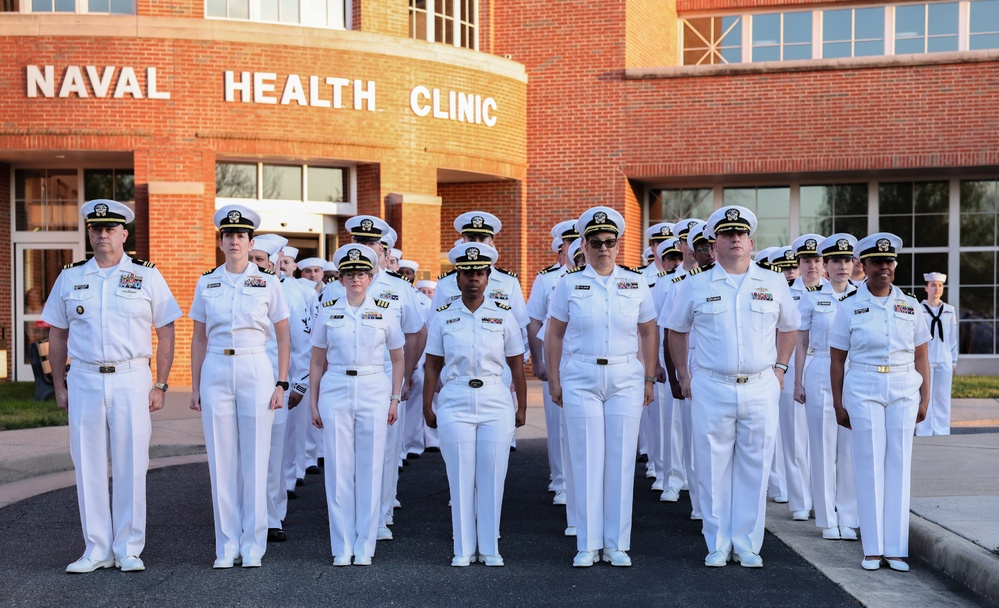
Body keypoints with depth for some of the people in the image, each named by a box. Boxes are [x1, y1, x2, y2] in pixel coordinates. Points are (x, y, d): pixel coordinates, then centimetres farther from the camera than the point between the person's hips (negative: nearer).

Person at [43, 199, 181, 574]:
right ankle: (96, 549, 15)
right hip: (83, 381, 2)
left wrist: (160, 386, -3)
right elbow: (57, 335, 13)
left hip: (131, 380, -2)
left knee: (131, 466, 1)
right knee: (88, 466, 4)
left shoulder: (146, 276, 4)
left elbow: (166, 333, 3)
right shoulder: (70, 277, 9)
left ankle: (128, 550, 11)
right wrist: (59, 386, 7)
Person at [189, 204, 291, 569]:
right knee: (221, 461, 4)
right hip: (216, 374, 2)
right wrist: (195, 386, 7)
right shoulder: (207, 284, 8)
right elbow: (199, 338, 12)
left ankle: (253, 545, 9)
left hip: (256, 373, -2)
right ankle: (227, 545, 12)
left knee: (255, 460, 0)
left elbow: (283, 338, 4)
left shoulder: (268, 283, 2)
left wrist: (281, 384, -4)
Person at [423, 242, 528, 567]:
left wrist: (522, 406, 5)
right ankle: (463, 549, 13)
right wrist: (427, 406, 2)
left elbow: (516, 364, 6)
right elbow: (433, 365, 6)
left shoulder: (503, 315, 3)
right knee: (460, 475, 3)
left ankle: (490, 548, 14)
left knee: (492, 476, 2)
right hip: (455, 403, 0)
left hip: (496, 402, 0)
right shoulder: (443, 317, 4)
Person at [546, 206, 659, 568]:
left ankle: (617, 544, 12)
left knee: (621, 460, 2)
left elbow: (648, 333, 11)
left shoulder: (636, 284, 6)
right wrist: (553, 379, 1)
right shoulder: (569, 284, 3)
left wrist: (649, 379, 6)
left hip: (626, 380, 1)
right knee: (586, 460, 1)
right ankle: (588, 545, 9)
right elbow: (554, 334, 6)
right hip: (580, 381, -1)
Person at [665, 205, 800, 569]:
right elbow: (677, 330, 14)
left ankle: (748, 545, 15)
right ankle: (718, 545, 13)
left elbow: (788, 327, 20)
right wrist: (683, 376, 9)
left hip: (761, 389, 1)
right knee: (713, 469, 2)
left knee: (754, 469, 4)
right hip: (711, 389, -1)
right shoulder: (695, 286, 4)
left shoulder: (774, 284, 8)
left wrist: (779, 368, 11)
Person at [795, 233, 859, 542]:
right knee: (824, 447, 2)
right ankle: (828, 520, 11)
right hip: (820, 376, -1)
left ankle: (849, 518, 12)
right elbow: (801, 343, 4)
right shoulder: (812, 297, 2)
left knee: (852, 447, 1)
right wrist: (798, 382, 0)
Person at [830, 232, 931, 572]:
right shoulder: (849, 308, 1)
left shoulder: (911, 306, 7)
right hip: (863, 391, -2)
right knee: (870, 463, -1)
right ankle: (872, 548, 5)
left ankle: (896, 548, 8)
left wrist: (924, 399, 4)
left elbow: (921, 357, 9)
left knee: (899, 463, 2)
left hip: (904, 391, 2)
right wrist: (838, 404, -1)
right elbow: (837, 360, 2)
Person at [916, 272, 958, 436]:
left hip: (944, 361, 3)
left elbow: (953, 338, 13)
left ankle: (942, 433, 13)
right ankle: (924, 433, 4)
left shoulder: (949, 310, 10)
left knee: (943, 397, 6)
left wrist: (954, 362, 11)